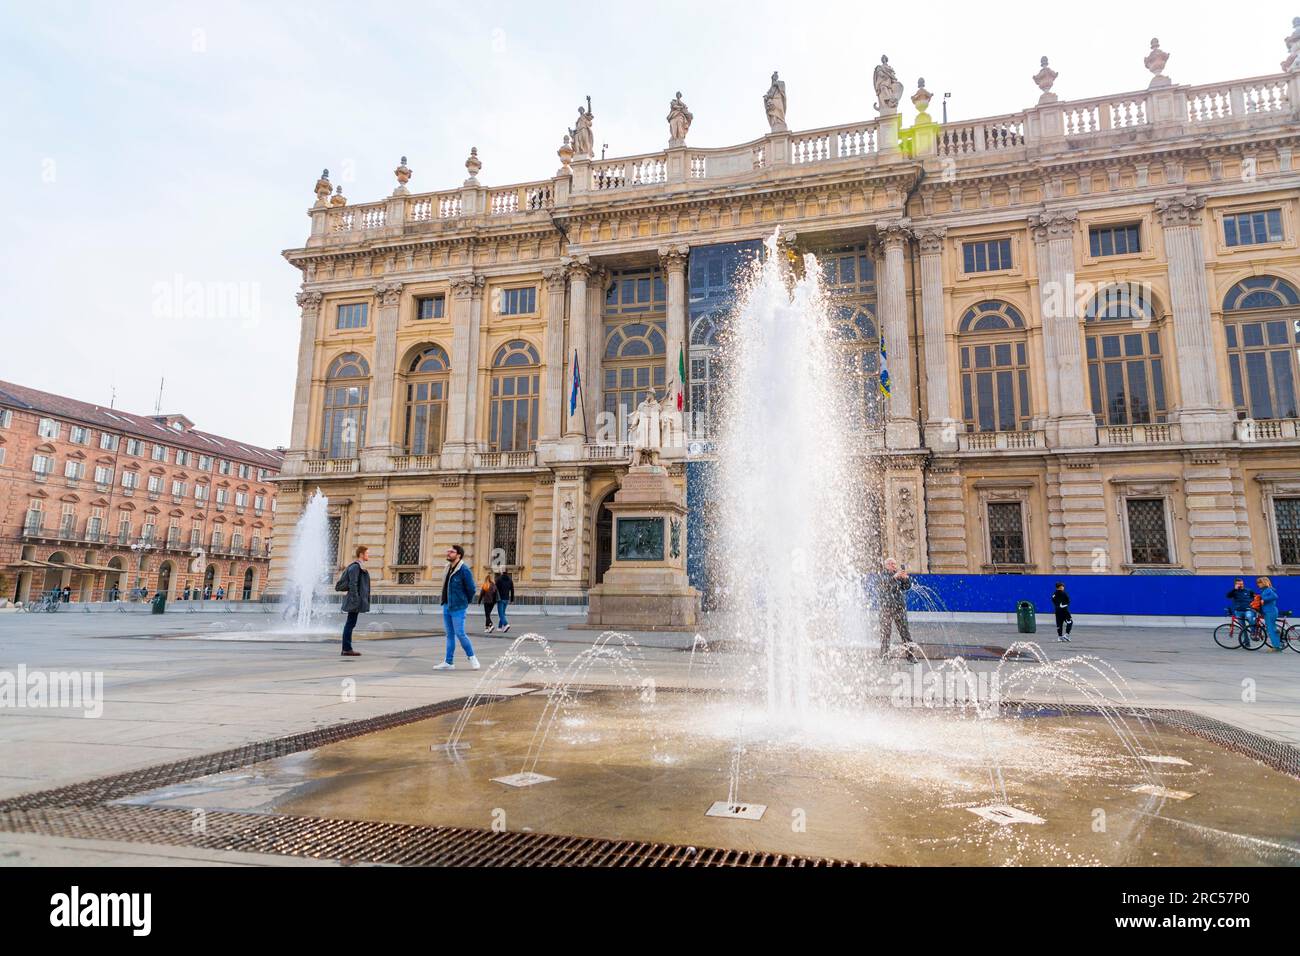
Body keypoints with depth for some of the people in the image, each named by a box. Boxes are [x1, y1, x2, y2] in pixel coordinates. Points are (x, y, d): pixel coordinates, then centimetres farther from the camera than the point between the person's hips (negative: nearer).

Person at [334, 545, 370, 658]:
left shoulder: (359, 566, 17)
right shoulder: (355, 567, -14)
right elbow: (353, 584, -19)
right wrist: (355, 601, -22)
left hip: (356, 600, 10)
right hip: (355, 600, -10)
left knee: (350, 624, 11)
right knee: (350, 624, -6)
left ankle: (346, 649, 14)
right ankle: (346, 649, -4)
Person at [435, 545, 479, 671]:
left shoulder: (464, 570, -15)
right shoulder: (448, 568, 8)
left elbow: (471, 589, -11)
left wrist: (466, 602, 2)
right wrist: (445, 602, 16)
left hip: (458, 608, -7)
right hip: (446, 607, 7)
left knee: (460, 634, -7)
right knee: (450, 635, 11)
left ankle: (472, 657, 11)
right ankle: (448, 662, 16)